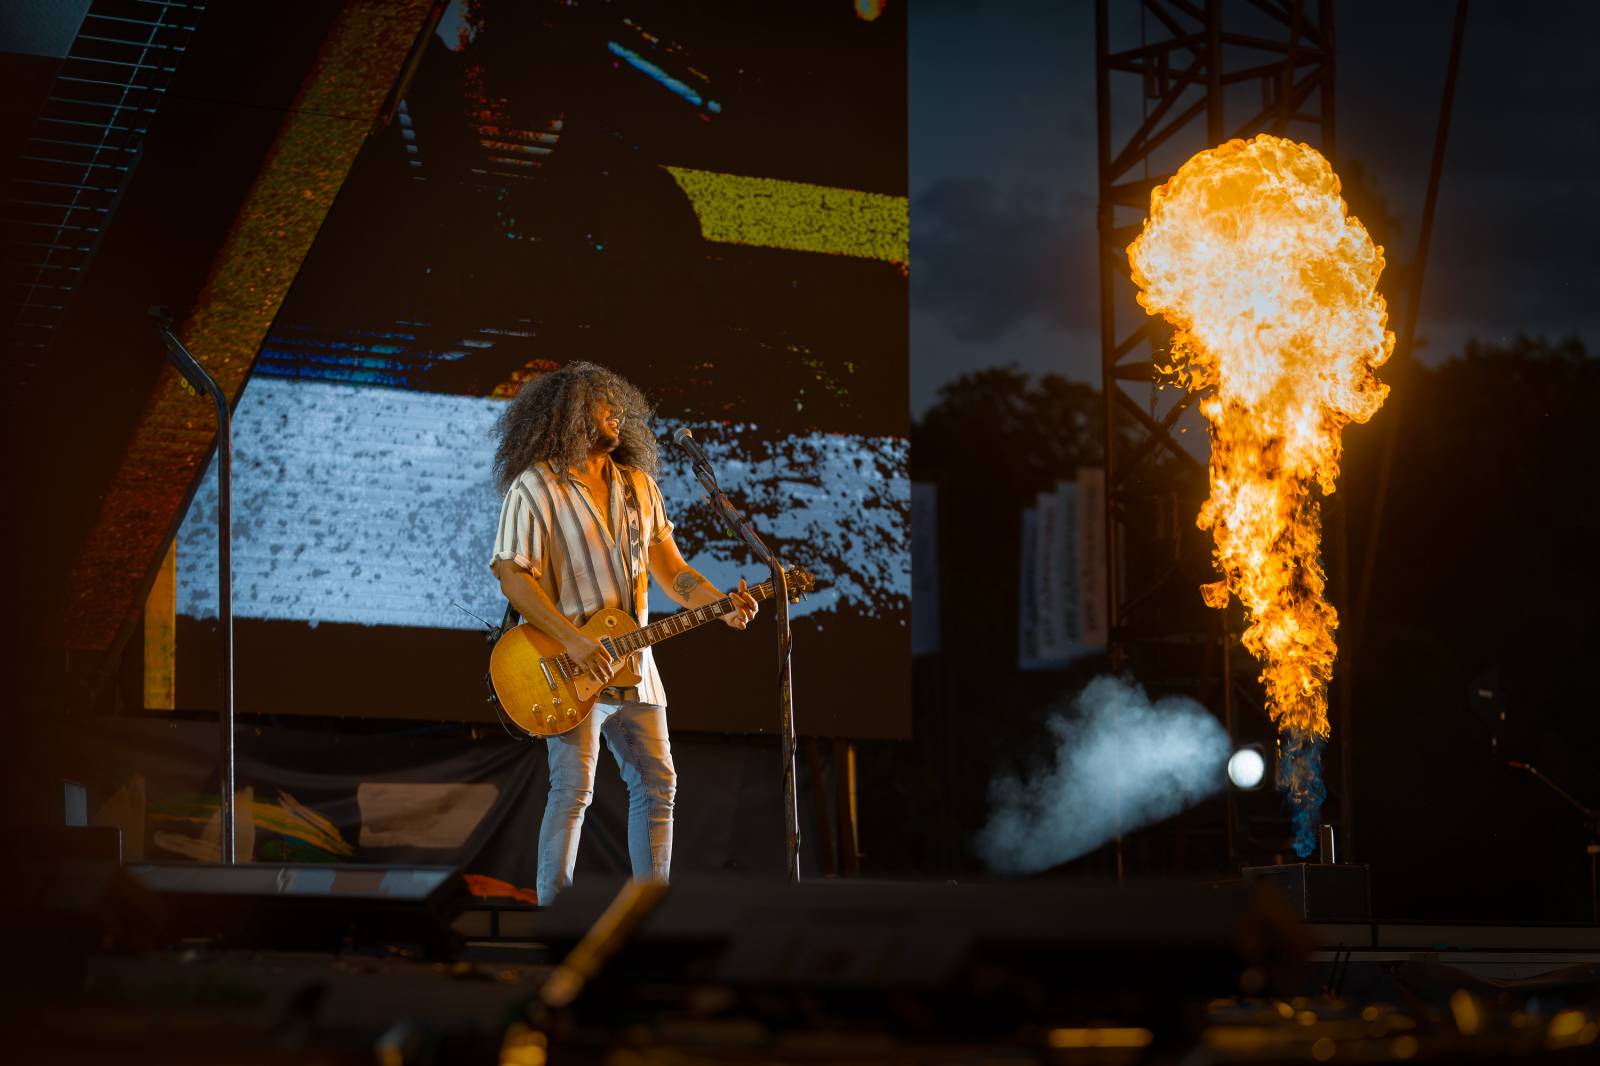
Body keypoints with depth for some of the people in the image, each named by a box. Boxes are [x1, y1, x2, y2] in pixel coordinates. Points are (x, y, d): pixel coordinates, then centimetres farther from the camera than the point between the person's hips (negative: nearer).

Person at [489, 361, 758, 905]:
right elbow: (512, 574, -14)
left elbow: (668, 567, 13)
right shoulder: (535, 488, -8)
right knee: (573, 790, -10)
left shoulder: (637, 484, 13)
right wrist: (573, 641, -22)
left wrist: (720, 605, -5)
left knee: (656, 784, 6)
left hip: (630, 660, 7)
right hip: (570, 671, -7)